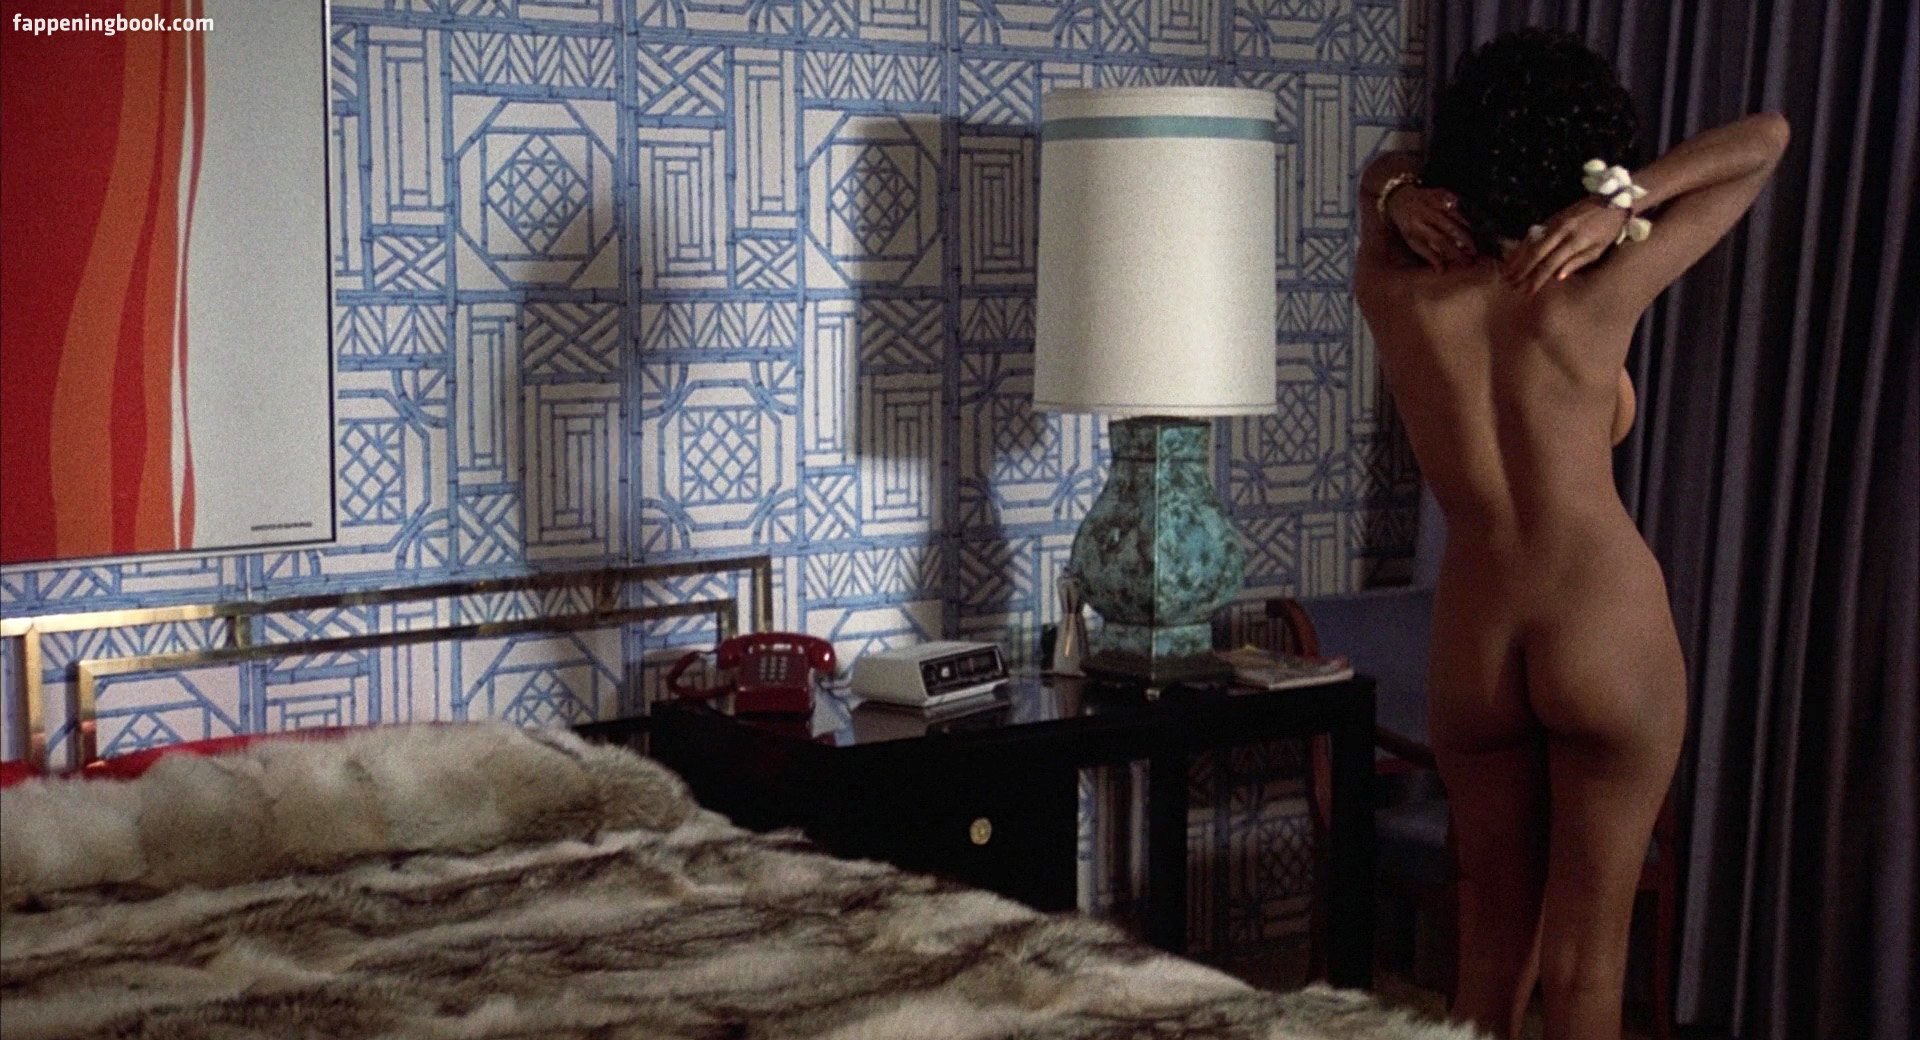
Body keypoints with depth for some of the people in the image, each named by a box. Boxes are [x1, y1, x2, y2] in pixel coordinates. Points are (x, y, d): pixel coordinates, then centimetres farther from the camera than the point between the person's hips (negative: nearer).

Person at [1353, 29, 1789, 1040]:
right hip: (1611, 636, -3)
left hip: (1471, 646, 3)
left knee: (1490, 930, 18)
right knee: (1586, 947, 8)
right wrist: (1620, 204, -14)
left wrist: (1399, 201, -6)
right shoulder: (1597, 294, -14)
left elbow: (1385, 170, 16)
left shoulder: (1392, 294, -8)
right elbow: (1769, 137, -5)